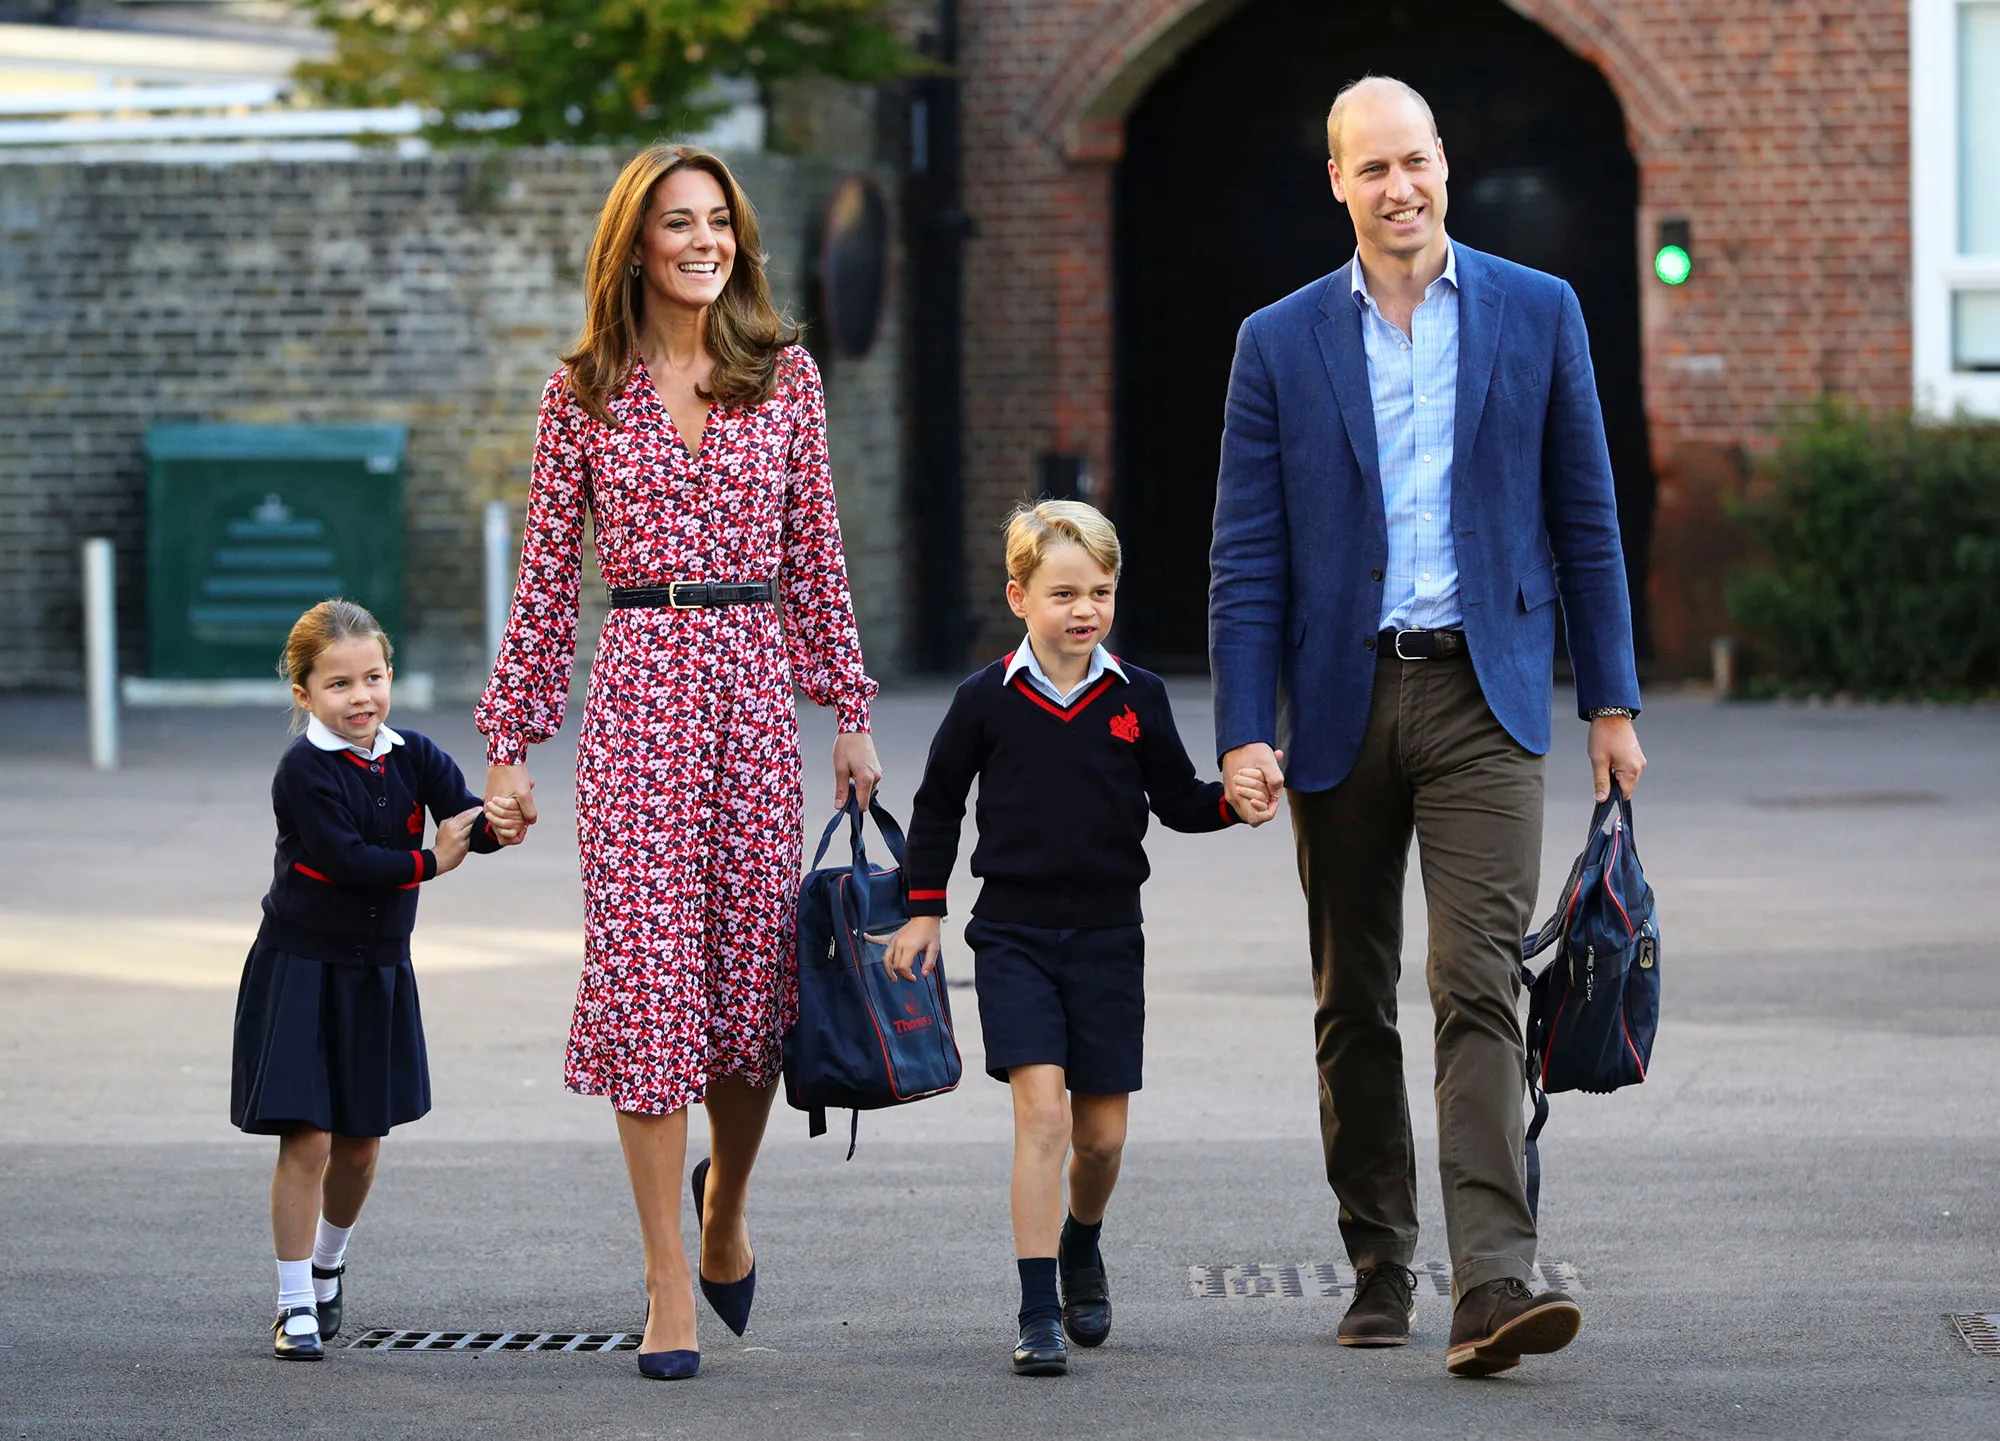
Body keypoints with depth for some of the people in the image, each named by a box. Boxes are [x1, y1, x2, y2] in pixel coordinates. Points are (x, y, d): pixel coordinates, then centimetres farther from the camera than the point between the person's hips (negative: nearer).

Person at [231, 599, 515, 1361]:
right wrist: (428, 862, -17)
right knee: (308, 1140, -9)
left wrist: (495, 825, -34)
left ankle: (328, 1267, 37)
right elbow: (343, 857, -24)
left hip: (378, 974, 5)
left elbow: (464, 815, -13)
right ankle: (295, 1304, 2)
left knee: (361, 1143, 12)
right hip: (299, 973, -5)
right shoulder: (305, 769, -15)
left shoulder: (412, 757, 0)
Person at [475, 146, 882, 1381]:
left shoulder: (785, 376, 8)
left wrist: (851, 711, 8)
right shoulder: (585, 391, 4)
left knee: (755, 970, 4)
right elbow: (548, 577, 6)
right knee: (646, 968, -6)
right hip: (637, 687, -2)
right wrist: (512, 739, 4)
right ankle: (670, 1288, -1)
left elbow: (816, 553, 11)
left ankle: (725, 1206, 34)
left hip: (755, 686, 2)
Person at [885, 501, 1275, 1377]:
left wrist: (1235, 803, -10)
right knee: (1042, 1112, -15)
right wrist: (923, 910, 8)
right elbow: (938, 805, 9)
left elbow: (1177, 800, 10)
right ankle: (1038, 1313, -12)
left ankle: (1081, 1250, 38)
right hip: (1013, 935, -2)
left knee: (1102, 1131, 7)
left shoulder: (1137, 698, 2)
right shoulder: (986, 700, -2)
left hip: (1107, 935, 2)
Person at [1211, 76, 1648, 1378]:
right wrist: (1244, 730, -6)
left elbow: (1585, 519, 8)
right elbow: (1247, 557, 3)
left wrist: (1612, 700, 4)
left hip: (1483, 697, -2)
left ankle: (1494, 1282, -21)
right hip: (1341, 699, 2)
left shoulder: (1537, 314, 5)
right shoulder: (1281, 343, 5)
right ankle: (1380, 1269, 21)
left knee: (1481, 985, -14)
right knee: (1353, 1006, 9)